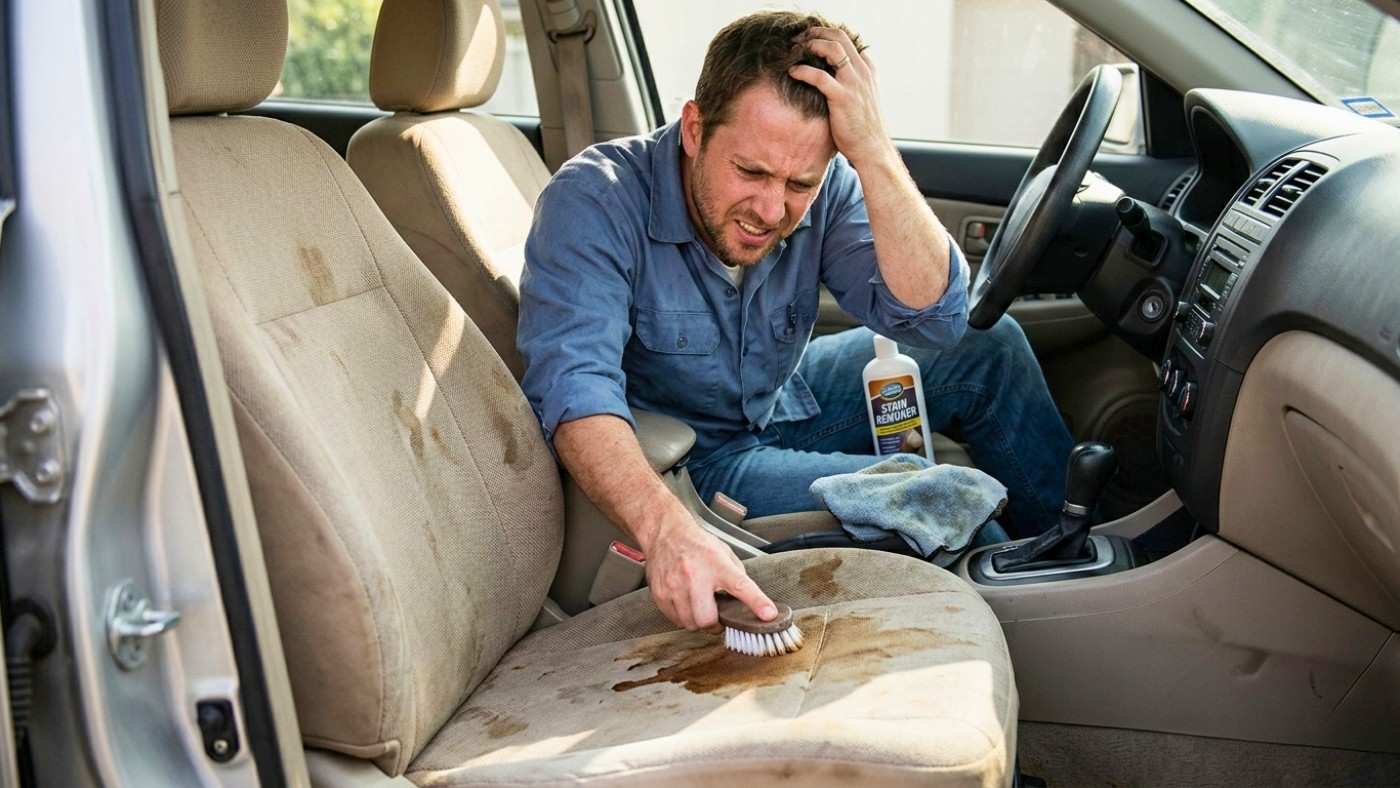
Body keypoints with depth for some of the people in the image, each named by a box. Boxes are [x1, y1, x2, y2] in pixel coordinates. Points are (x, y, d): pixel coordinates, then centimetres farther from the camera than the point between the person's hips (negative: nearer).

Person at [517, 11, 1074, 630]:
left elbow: (935, 318, -26)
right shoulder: (595, 200, -28)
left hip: (789, 405, 6)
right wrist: (666, 529, -58)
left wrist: (873, 151, -37)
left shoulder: (825, 189, -15)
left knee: (989, 348, -1)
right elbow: (574, 385, -40)